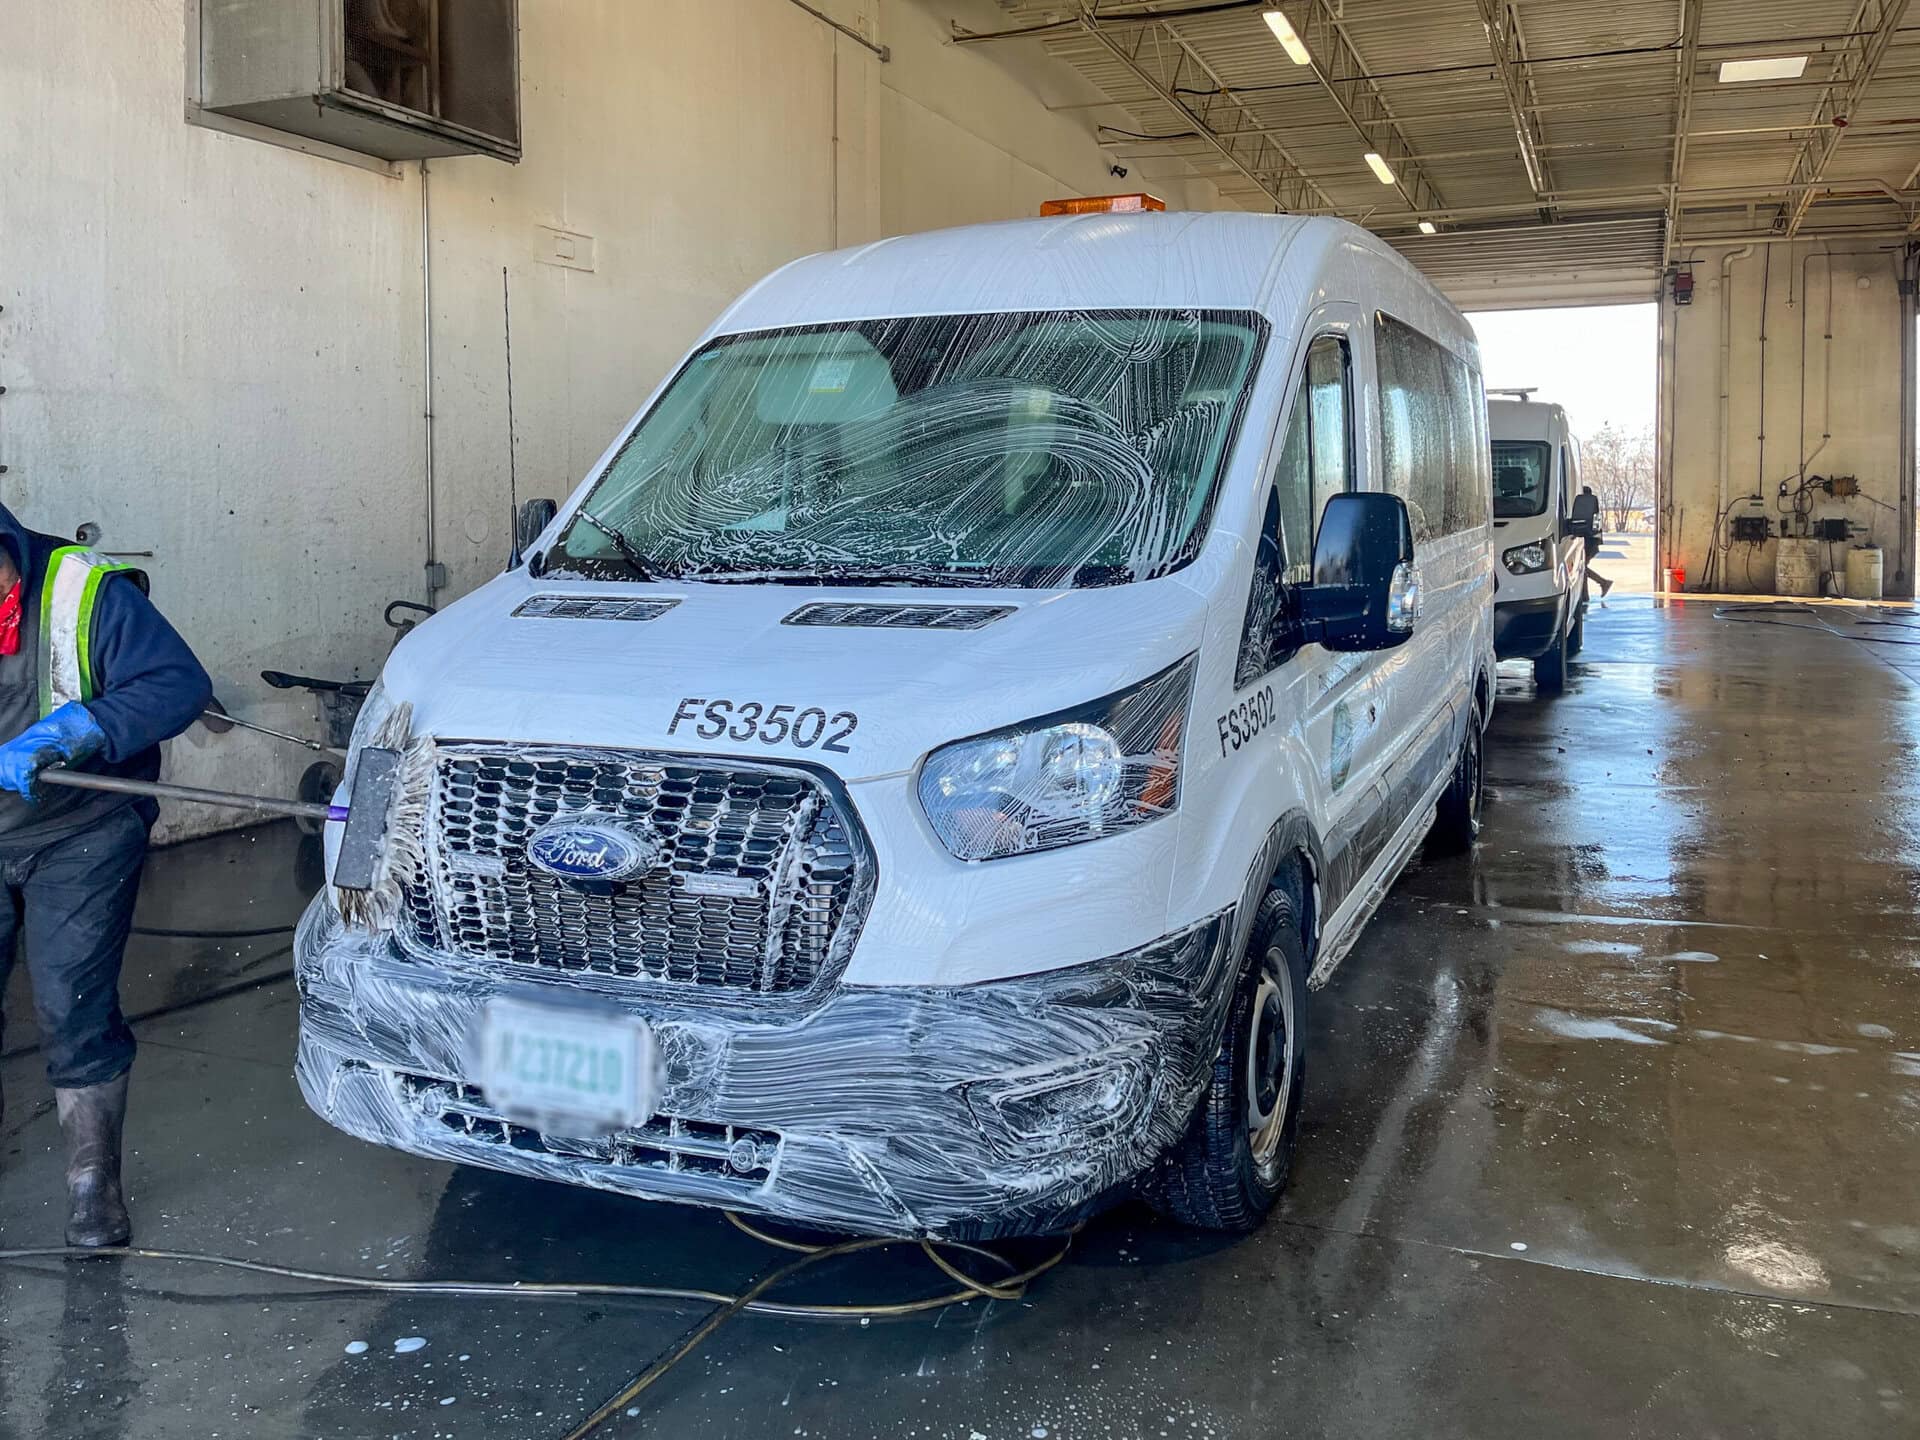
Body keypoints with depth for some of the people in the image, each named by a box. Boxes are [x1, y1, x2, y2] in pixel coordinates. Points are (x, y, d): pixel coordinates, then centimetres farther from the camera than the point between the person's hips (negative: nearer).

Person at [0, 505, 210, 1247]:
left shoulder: (86, 591, -19)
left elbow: (180, 684, -25)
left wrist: (62, 733, -34)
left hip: (79, 837, -4)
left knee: (73, 1009, -5)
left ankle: (93, 1184, 11)